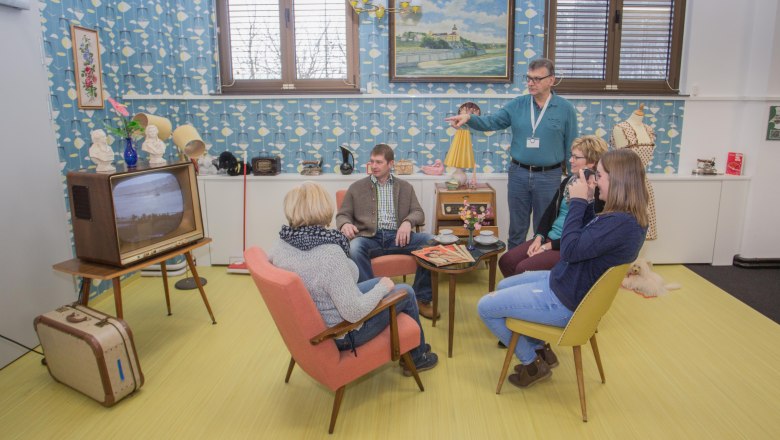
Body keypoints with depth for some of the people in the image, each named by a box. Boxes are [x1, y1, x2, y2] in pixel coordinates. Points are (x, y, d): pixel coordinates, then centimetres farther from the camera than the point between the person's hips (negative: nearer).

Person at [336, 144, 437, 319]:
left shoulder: (405, 187, 18)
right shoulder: (356, 188, 14)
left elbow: (418, 213, 11)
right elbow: (342, 215, 12)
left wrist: (407, 222, -14)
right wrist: (345, 224, -14)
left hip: (397, 237, 2)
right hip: (369, 237, -1)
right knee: (354, 248, -37)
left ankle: (422, 298, -13)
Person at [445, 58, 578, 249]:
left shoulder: (565, 109, -3)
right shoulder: (517, 105, 2)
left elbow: (571, 147, 0)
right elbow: (491, 122, -5)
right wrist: (469, 118, -25)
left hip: (549, 177, -2)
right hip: (518, 174, 2)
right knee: (516, 228, 12)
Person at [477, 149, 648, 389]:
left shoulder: (622, 223, -31)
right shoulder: (627, 217, 0)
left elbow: (570, 250, -30)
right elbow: (587, 237, 11)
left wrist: (578, 201, -22)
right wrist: (585, 201, -2)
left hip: (565, 302, -10)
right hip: (566, 283, 10)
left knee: (485, 307, -4)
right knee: (504, 286, 25)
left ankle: (533, 364, 15)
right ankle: (541, 350, 27)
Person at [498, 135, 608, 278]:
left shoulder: (599, 192, -15)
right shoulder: (568, 181, 11)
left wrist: (548, 246, -16)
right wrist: (539, 238, -2)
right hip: (549, 238, 8)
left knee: (523, 268, -23)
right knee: (505, 261, -6)